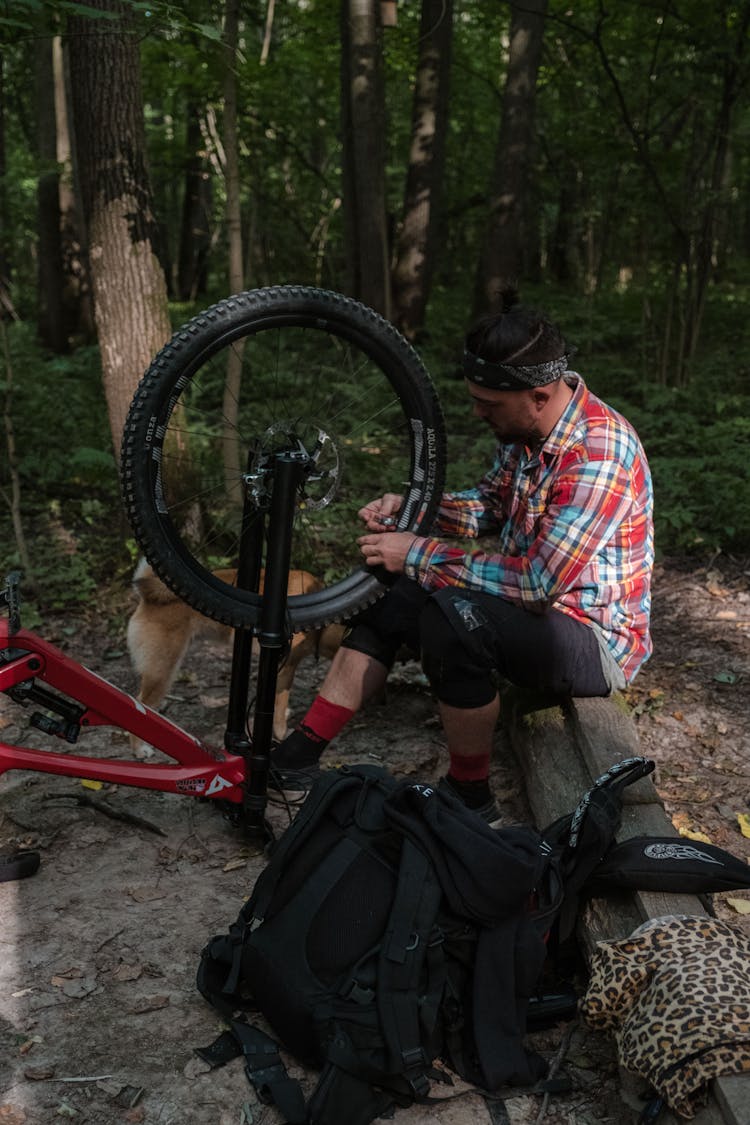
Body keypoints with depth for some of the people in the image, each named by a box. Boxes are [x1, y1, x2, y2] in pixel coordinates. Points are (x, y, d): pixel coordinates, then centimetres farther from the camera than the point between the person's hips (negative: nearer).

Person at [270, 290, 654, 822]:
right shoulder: (527, 428, -1)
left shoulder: (599, 453, -28)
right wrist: (411, 507, -3)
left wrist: (420, 555, -23)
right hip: (532, 601, 9)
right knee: (385, 597, 4)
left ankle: (470, 796, -12)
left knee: (453, 618, -34)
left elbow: (539, 580, -30)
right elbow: (493, 504, 15)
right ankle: (296, 758, 7)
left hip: (596, 640, -9)